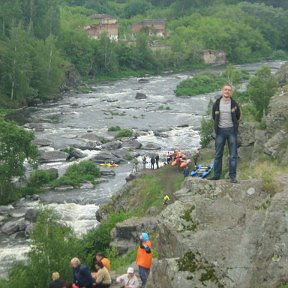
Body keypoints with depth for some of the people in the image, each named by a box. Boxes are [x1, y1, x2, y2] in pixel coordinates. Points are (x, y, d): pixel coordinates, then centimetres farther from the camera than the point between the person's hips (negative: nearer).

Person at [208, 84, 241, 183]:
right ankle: (216, 175, 15)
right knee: (218, 154, 7)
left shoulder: (234, 104, -1)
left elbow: (238, 117, 11)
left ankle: (232, 176, 4)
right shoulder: (217, 103, 1)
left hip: (231, 130, -1)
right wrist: (218, 124, 9)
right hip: (220, 130, 1)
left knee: (233, 155, -1)